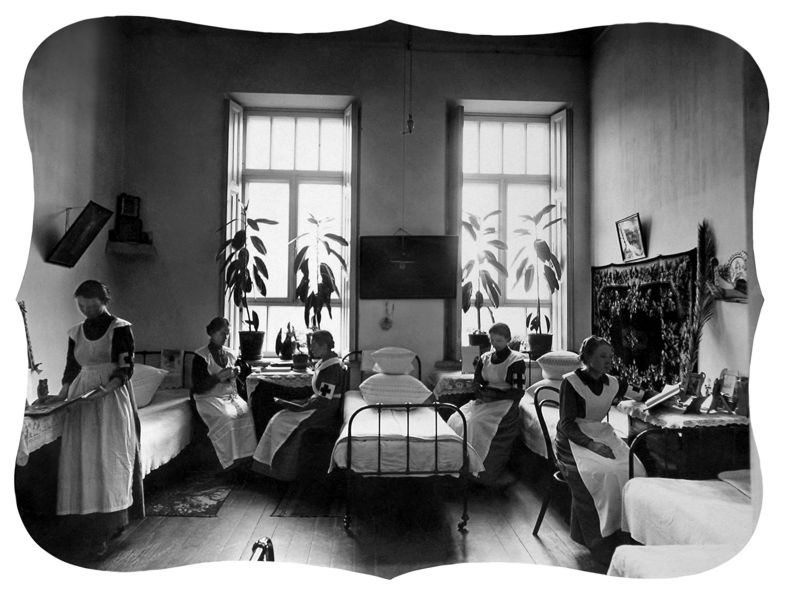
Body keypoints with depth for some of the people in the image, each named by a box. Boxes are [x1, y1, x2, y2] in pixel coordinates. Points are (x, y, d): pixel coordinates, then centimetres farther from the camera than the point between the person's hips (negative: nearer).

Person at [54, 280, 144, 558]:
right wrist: (61, 395, -1)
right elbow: (71, 368, 16)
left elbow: (126, 368, -8)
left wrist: (103, 390, -23)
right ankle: (88, 523, 9)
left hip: (111, 398, -5)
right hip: (80, 399, 5)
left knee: (108, 459, -7)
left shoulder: (119, 328, -3)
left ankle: (102, 531, -1)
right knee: (81, 461, 0)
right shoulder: (76, 332, 12)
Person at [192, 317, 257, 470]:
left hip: (230, 395, 5)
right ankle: (230, 462, -24)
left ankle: (246, 455, -19)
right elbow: (198, 388, -8)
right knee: (227, 417, -33)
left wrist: (235, 374, 0)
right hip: (209, 398, -5)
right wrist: (218, 377, -18)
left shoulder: (230, 354, 14)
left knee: (246, 413, -25)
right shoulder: (201, 356, -3)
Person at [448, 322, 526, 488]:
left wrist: (493, 395, -16)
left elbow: (518, 392, -7)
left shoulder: (516, 361, -3)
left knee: (477, 424, -29)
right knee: (456, 421, -18)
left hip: (505, 402, -6)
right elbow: (476, 383, 12)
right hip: (485, 401, 6)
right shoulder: (485, 358, 14)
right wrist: (482, 394, -12)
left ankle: (489, 475, -15)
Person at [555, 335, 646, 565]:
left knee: (634, 470, -21)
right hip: (573, 440, -6)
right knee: (601, 474, -29)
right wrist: (592, 444, -30)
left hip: (601, 434, 6)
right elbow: (567, 424, -17)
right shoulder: (571, 382, -11)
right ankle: (602, 547, -17)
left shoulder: (612, 383, 7)